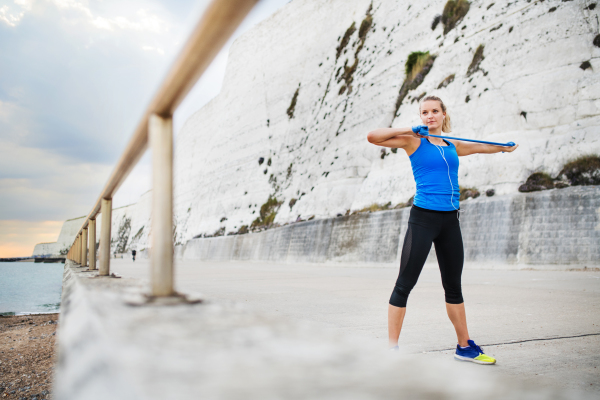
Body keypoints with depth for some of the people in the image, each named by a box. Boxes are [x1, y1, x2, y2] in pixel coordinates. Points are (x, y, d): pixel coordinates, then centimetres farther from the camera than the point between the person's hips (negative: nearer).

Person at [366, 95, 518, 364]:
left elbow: (479, 147, 37)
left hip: (450, 220, 6)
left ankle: (464, 346, 28)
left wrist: (504, 147, 50)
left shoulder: (452, 146, 16)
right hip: (423, 218, -6)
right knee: (404, 284, -5)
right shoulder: (414, 141, 0)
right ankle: (392, 347, 4)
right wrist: (409, 130, -10)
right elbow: (373, 137, -12)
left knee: (454, 287, 15)